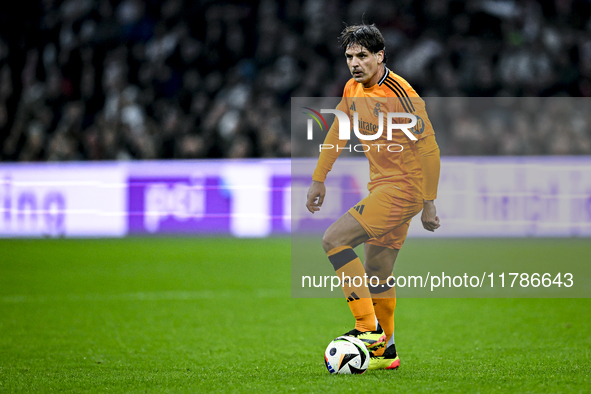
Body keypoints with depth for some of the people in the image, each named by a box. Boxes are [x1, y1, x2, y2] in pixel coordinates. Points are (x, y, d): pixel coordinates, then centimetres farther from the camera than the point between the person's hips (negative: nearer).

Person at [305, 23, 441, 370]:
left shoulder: (400, 94, -17)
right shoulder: (353, 90, 8)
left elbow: (429, 147, -16)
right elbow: (336, 134, 22)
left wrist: (429, 203, -16)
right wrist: (319, 180, 20)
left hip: (403, 188, -9)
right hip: (381, 188, 9)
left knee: (334, 240, -19)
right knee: (377, 273, 13)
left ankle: (368, 329, -17)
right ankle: (385, 351, 24)